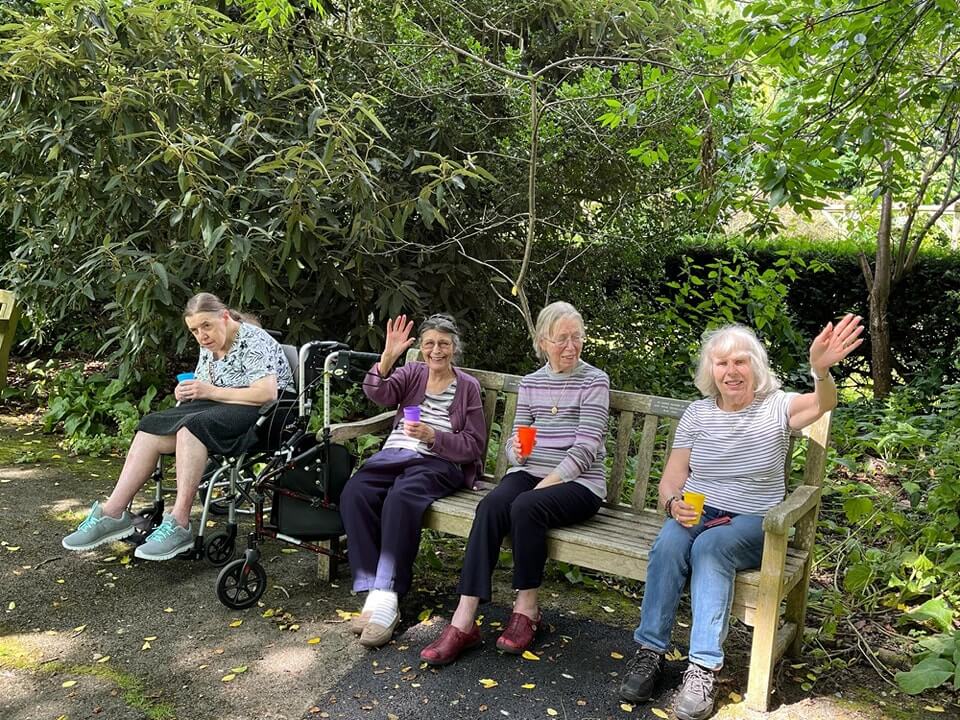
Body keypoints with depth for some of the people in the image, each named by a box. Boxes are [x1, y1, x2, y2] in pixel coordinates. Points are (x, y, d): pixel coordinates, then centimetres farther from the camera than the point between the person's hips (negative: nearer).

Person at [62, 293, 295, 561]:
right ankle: (113, 513, -16)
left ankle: (179, 524, -35)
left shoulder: (253, 342, -12)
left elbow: (267, 393, -24)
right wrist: (188, 391, -1)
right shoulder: (209, 346, 14)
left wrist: (211, 391, -20)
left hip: (257, 416, -9)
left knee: (191, 427, -33)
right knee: (151, 427, -11)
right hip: (217, 409, 9)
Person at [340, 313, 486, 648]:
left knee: (401, 499, -37)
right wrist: (388, 357, -22)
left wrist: (433, 437, -13)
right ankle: (373, 590, -27)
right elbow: (379, 394, -5)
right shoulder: (412, 373, 16)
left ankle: (386, 598, -34)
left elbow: (474, 446, 3)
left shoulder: (468, 386, 9)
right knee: (354, 493, -28)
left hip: (440, 463, -3)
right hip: (395, 454, 4)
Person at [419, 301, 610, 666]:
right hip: (528, 473, 4)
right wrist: (515, 450, -10)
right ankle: (463, 623, -32)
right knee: (491, 505, -28)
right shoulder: (530, 383, 14)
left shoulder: (594, 381, -1)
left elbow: (585, 449, -10)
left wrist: (545, 484, -19)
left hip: (578, 482, -4)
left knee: (526, 507, -34)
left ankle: (526, 609, -14)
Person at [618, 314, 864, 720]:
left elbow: (823, 404, -26)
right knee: (668, 544, -30)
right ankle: (650, 652, -21)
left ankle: (704, 668, -31)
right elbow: (670, 481, 6)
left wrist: (821, 371, -50)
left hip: (751, 522, -2)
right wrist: (674, 505, -19)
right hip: (695, 513, 3)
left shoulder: (775, 408, -2)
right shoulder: (697, 413, 6)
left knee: (710, 546, -34)